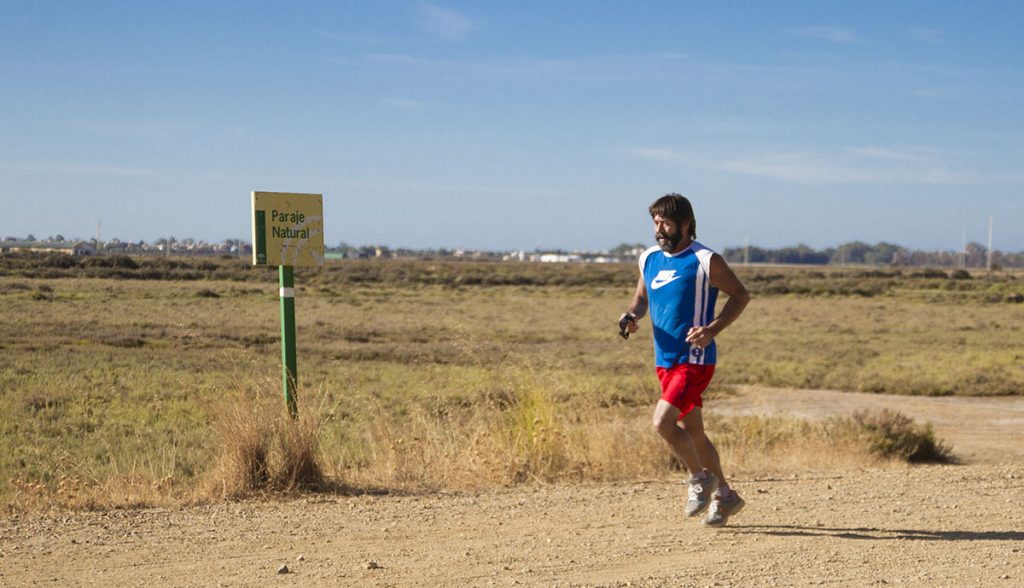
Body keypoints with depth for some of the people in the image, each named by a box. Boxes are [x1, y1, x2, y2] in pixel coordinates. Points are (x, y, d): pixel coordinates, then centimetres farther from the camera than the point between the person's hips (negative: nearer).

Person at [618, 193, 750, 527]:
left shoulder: (705, 261, -10)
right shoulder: (649, 259, 8)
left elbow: (740, 295, -3)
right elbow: (642, 297, 22)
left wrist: (713, 329, -16)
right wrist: (632, 316, -1)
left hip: (694, 360, -7)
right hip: (665, 361, 7)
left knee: (662, 422, -19)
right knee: (692, 433, 13)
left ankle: (701, 479, 4)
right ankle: (725, 496, 29)